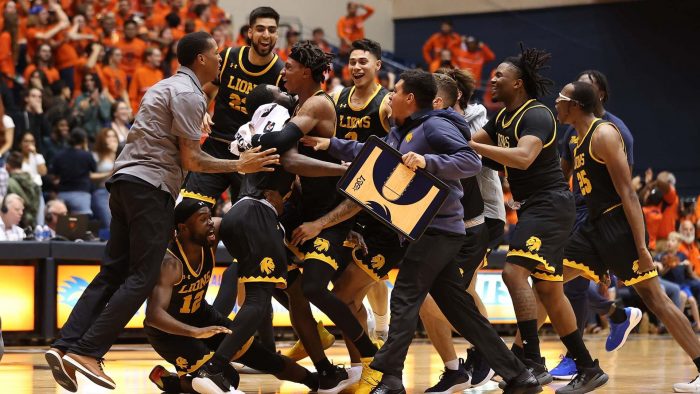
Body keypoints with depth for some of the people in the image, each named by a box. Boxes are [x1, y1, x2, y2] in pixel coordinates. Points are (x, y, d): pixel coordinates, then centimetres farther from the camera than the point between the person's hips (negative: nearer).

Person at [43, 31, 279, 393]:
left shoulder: (166, 86, 23)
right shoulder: (188, 94, -8)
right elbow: (190, 160, -10)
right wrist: (240, 166, -6)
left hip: (125, 180, 9)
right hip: (150, 186, -9)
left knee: (112, 273, 7)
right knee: (142, 277, -7)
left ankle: (66, 347, -4)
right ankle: (88, 352, -14)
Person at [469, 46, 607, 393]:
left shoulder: (536, 116, -16)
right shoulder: (503, 117, 12)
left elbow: (523, 157, -33)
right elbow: (469, 142, 18)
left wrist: (472, 145, -35)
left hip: (550, 205, -10)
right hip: (532, 208, 10)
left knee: (514, 272, -22)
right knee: (548, 290, 12)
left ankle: (533, 364, -23)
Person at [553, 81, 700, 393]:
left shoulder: (604, 134, -14)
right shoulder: (580, 138, 15)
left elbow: (628, 194, -19)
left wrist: (641, 248, -24)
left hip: (617, 224, -9)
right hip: (595, 226, 9)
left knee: (654, 297, -7)